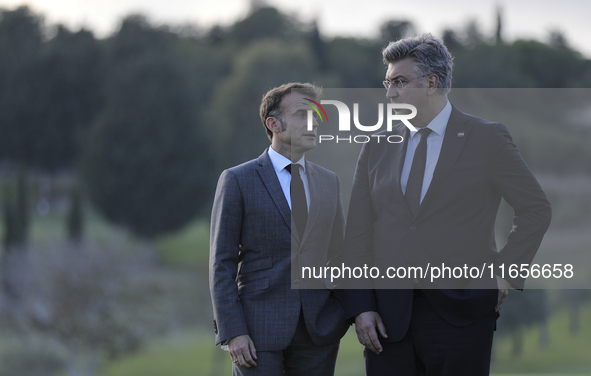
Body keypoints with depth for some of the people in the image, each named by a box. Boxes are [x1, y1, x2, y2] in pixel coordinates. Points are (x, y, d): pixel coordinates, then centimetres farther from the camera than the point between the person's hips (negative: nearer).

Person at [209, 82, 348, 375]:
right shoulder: (237, 181, 0)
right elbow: (222, 264, -3)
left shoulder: (329, 181, 14)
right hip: (260, 328, -4)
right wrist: (233, 332, -12)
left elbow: (338, 252, 16)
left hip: (319, 329, 4)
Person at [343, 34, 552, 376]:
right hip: (388, 317, 3)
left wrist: (507, 271, -2)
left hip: (459, 312, -3)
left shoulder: (487, 140, 2)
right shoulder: (378, 149, 11)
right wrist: (361, 307, -2)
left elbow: (536, 210, 7)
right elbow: (359, 234, 8)